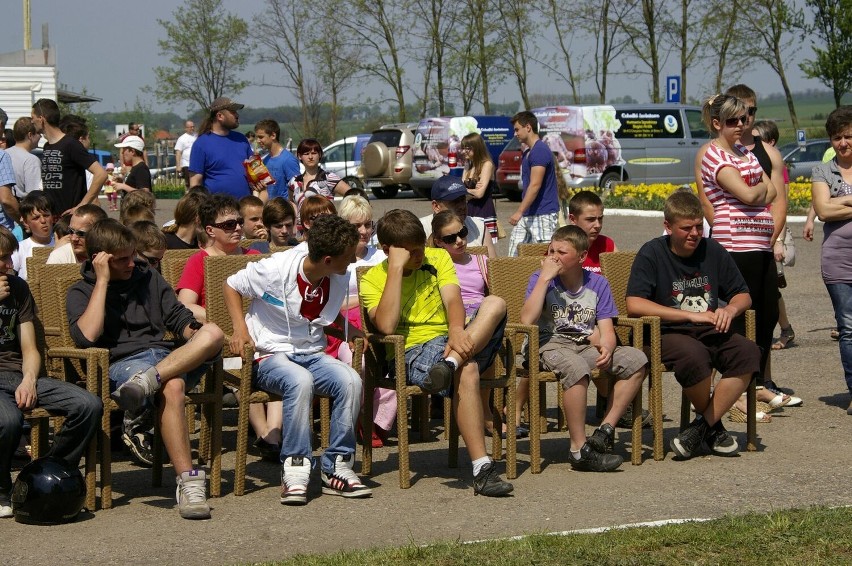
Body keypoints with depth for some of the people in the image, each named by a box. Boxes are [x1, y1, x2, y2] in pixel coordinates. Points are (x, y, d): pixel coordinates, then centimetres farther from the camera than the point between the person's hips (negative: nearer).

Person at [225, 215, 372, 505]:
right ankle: (295, 468, -29)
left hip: (311, 353, 5)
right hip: (270, 354, -5)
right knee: (300, 381, -39)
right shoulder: (276, 269, -16)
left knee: (351, 380, -26)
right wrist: (240, 328, -13)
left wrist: (357, 332, 2)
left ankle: (337, 467, -16)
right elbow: (232, 285, 0)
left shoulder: (338, 279, 1)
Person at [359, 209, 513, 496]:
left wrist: (457, 329, -26)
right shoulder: (372, 279, 3)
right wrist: (397, 267, -14)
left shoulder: (437, 258, 15)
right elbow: (386, 325, -16)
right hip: (412, 353, -5)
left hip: (453, 342, 5)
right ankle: (482, 469, -44)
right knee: (467, 369, -38)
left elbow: (452, 300, -3)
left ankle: (450, 364, -44)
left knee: (497, 304, -23)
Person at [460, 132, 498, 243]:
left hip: (483, 213, -6)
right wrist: (472, 191, -10)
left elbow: (480, 193, -12)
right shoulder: (468, 167, 17)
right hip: (469, 213, 6)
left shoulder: (487, 164, -4)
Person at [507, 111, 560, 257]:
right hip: (527, 215, 10)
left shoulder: (540, 151, -14)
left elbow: (535, 185, -22)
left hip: (543, 214, -10)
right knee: (514, 255, 6)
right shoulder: (527, 153, 18)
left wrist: (519, 212, -26)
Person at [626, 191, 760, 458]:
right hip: (669, 334, -4)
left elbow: (743, 295, 19)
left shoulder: (713, 251, 10)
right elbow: (634, 304, -16)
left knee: (748, 352, -27)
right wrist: (691, 316, -18)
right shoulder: (651, 253, -3)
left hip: (711, 333, 4)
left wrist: (730, 309, -8)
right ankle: (714, 425, -10)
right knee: (693, 355, -38)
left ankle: (703, 426, -16)